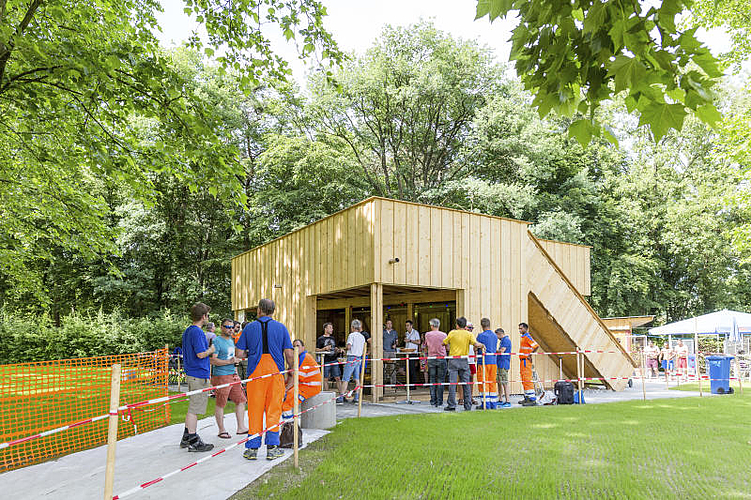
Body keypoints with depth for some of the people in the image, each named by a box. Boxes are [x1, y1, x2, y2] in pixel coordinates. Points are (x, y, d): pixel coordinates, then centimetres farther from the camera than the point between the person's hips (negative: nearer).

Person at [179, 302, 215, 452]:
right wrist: (211, 350, -5)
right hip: (199, 375, -10)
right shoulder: (198, 332, -18)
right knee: (195, 409, -3)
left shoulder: (187, 331, 14)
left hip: (190, 373, 10)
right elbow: (201, 354, -24)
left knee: (193, 408, 18)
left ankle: (187, 438, 25)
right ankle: (193, 441, 3)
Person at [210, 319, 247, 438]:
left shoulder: (231, 341, 17)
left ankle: (241, 428, 15)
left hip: (233, 375, 8)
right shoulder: (217, 341, -10)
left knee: (241, 400, 7)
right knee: (220, 404, 1)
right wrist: (229, 362, -22)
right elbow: (212, 360, -19)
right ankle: (222, 430, 13)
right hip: (221, 376, -8)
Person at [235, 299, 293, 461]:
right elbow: (289, 354, -1)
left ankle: (252, 448, 10)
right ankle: (272, 448, 7)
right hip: (276, 371, 0)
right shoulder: (281, 328, 4)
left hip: (255, 372, 0)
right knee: (273, 410, 5)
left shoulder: (249, 327, 4)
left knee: (255, 410, 6)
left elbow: (239, 353, 1)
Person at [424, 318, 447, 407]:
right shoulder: (443, 335, -4)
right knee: (440, 380, 2)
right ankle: (439, 402, 2)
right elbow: (446, 347, 4)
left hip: (431, 359, 1)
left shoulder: (427, 335, 0)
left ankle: (433, 401, 7)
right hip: (441, 359, -1)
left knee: (432, 380, 8)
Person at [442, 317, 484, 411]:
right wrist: (482, 345, 3)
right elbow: (475, 344, -13)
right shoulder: (469, 334, 1)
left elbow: (443, 343, 8)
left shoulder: (452, 333, 1)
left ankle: (451, 405, -2)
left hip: (453, 360, -1)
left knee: (452, 383, -1)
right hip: (464, 361, 1)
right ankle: (468, 405, 9)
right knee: (466, 384, 7)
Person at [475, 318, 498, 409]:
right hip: (493, 361, 6)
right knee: (492, 382, 11)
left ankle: (485, 404, -3)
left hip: (483, 361, -6)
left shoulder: (481, 335, -10)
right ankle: (493, 403, 13)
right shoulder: (495, 336, 9)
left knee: (483, 383, -2)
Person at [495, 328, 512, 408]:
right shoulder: (502, 340, 20)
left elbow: (501, 351, -18)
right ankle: (500, 400, 21)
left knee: (504, 383, -10)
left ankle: (507, 402, -9)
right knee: (499, 382, 13)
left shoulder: (506, 340, -11)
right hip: (500, 364, 10)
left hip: (504, 364, -10)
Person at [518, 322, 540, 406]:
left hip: (526, 360, -10)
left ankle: (532, 399, -11)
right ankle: (527, 398, 21)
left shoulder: (527, 337, -13)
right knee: (524, 380, 14)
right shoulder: (522, 337, 18)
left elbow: (536, 346, -24)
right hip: (522, 361, 10)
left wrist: (530, 355, -19)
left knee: (527, 379, -12)